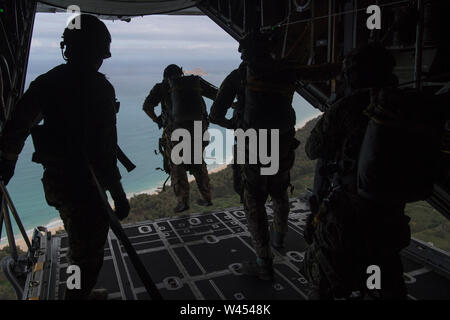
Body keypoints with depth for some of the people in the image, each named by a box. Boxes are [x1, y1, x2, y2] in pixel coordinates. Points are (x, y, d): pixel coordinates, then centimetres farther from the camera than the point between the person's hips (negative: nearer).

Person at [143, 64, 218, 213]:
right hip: (198, 129, 3)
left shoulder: (162, 87, 9)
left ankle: (183, 200, 5)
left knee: (176, 166, 14)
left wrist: (157, 120, 12)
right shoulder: (195, 82, 15)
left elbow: (146, 106, -4)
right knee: (198, 164, 22)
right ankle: (206, 198, 26)